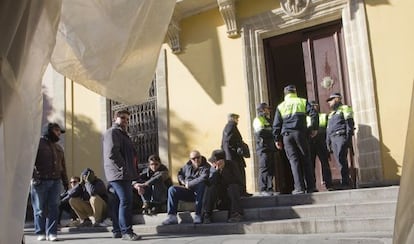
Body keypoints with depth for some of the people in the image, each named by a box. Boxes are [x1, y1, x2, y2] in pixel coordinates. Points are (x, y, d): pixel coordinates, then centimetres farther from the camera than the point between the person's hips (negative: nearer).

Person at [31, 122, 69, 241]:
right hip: (40, 181, -5)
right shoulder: (38, 143, 1)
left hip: (56, 181, 5)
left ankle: (51, 233, 3)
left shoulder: (58, 148, 22)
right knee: (40, 209, 0)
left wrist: (65, 181, 17)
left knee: (53, 208, 0)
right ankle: (40, 233, 8)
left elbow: (62, 166, 24)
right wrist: (33, 177, -17)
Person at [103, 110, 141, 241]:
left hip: (123, 173, 10)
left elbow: (130, 153, 25)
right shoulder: (112, 132, -6)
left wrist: (131, 168, 12)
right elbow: (112, 153, -19)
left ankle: (117, 230, 13)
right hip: (119, 173, -10)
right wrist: (124, 167, -16)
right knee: (126, 200, -14)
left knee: (117, 202, 10)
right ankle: (126, 231, -14)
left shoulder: (122, 134, 26)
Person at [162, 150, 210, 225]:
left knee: (201, 185, -38)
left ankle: (198, 215, -36)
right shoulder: (187, 166, 12)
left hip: (199, 193, -5)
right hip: (187, 191, 5)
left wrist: (189, 184, -18)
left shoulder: (206, 167, -5)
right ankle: (172, 217, -23)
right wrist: (183, 182, 6)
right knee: (172, 189, -15)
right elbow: (180, 173, 29)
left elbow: (203, 178, -24)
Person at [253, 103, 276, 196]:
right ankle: (263, 189, -8)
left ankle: (269, 188, 8)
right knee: (264, 168, -10)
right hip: (263, 147, -8)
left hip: (271, 147, 8)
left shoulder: (268, 120, 27)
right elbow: (260, 132, -15)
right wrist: (272, 133, -8)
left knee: (271, 168, 4)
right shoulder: (258, 120, -1)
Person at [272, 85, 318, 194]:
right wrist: (314, 128, 5)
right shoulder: (302, 102, 10)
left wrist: (277, 139, 10)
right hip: (300, 133, 0)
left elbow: (276, 124, 7)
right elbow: (313, 114, -3)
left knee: (294, 160, -1)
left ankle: (299, 188, -7)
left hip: (286, 135, 1)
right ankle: (311, 186, 4)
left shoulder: (280, 106, 12)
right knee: (306, 159, 5)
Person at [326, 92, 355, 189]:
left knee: (342, 159, -18)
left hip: (342, 136, -7)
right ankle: (345, 182, -1)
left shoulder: (344, 109, 6)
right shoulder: (331, 114, 29)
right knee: (339, 160, 0)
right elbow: (328, 129, 26)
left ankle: (345, 182, -21)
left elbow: (350, 123, -6)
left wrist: (349, 137, -16)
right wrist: (328, 143, 18)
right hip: (333, 138, 7)